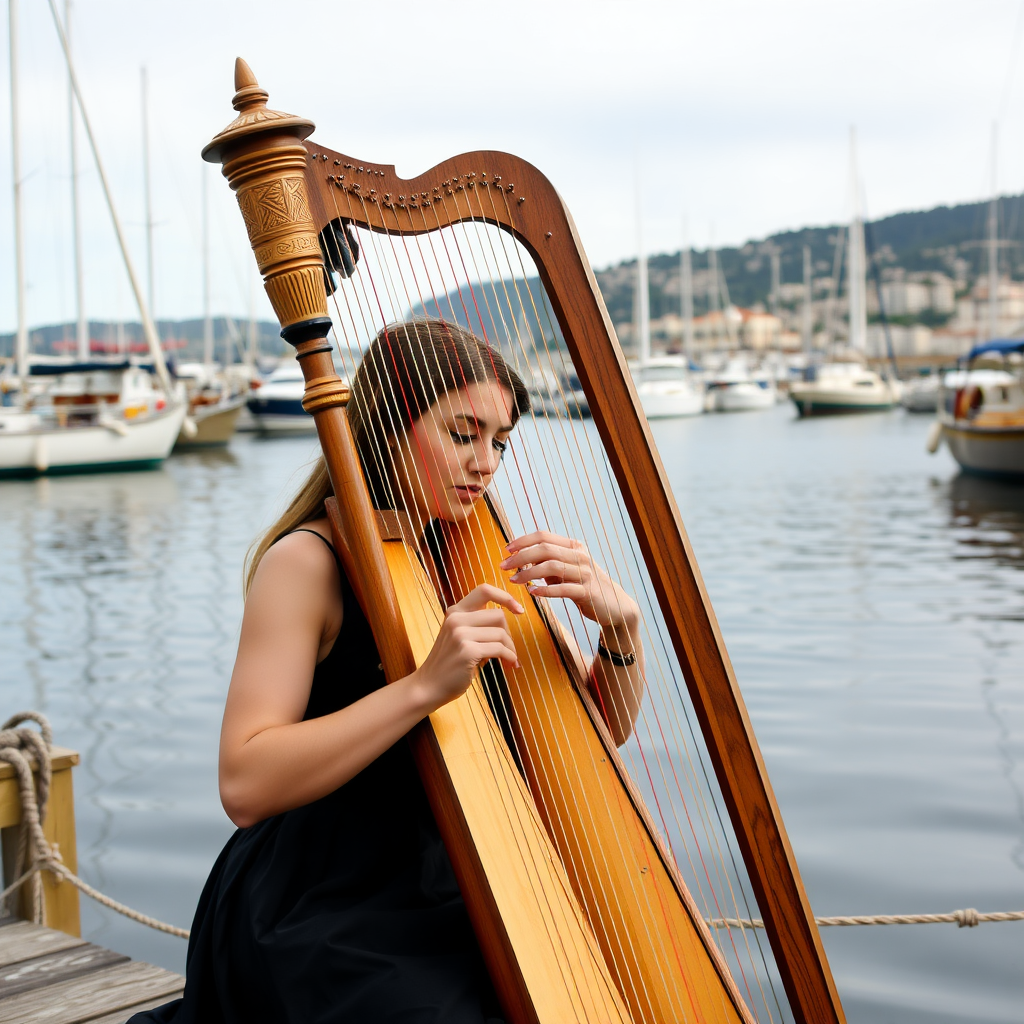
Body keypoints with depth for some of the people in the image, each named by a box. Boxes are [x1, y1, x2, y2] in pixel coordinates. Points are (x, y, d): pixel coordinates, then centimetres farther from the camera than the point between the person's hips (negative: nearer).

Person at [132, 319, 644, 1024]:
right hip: (316, 920, -6)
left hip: (443, 904, 6)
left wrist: (619, 622, -16)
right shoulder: (306, 561, -12)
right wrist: (425, 686, -31)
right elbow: (245, 786, -23)